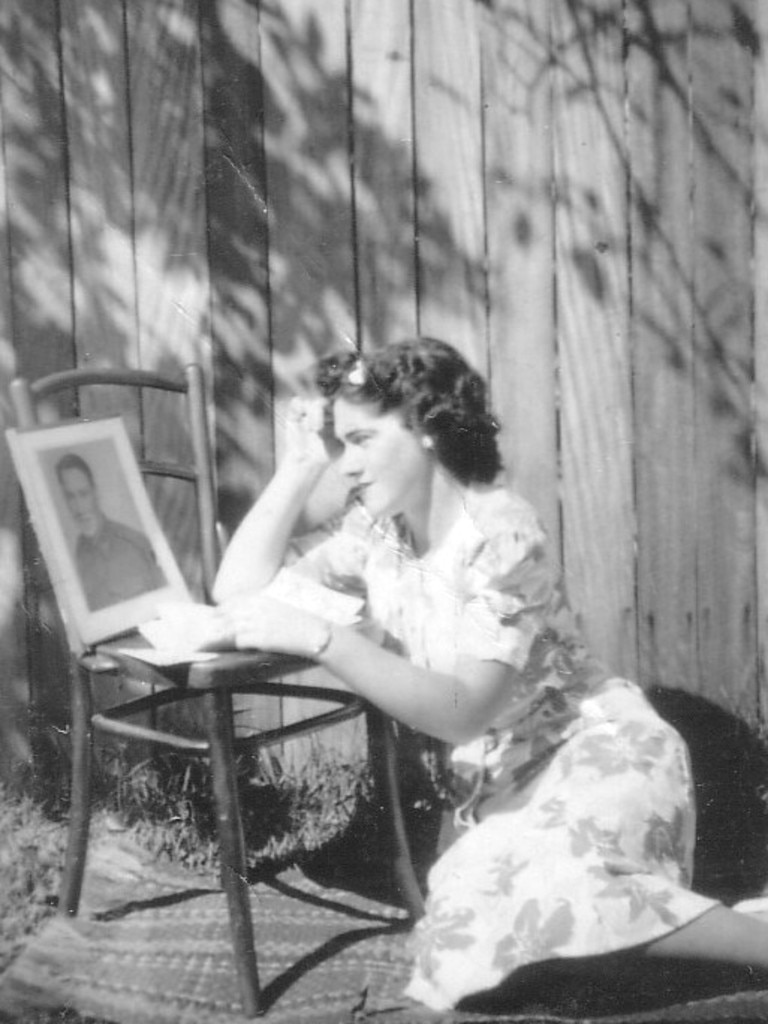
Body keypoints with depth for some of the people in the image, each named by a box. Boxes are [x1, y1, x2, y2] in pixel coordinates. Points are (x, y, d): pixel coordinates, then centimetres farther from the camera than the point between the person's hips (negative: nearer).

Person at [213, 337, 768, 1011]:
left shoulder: (502, 536, -20)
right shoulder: (376, 530, 1)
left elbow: (461, 712, -27)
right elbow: (238, 592, 0)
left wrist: (318, 638, -33)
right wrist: (302, 466, -5)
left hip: (600, 753, -7)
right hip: (510, 779, 7)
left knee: (528, 890, -36)